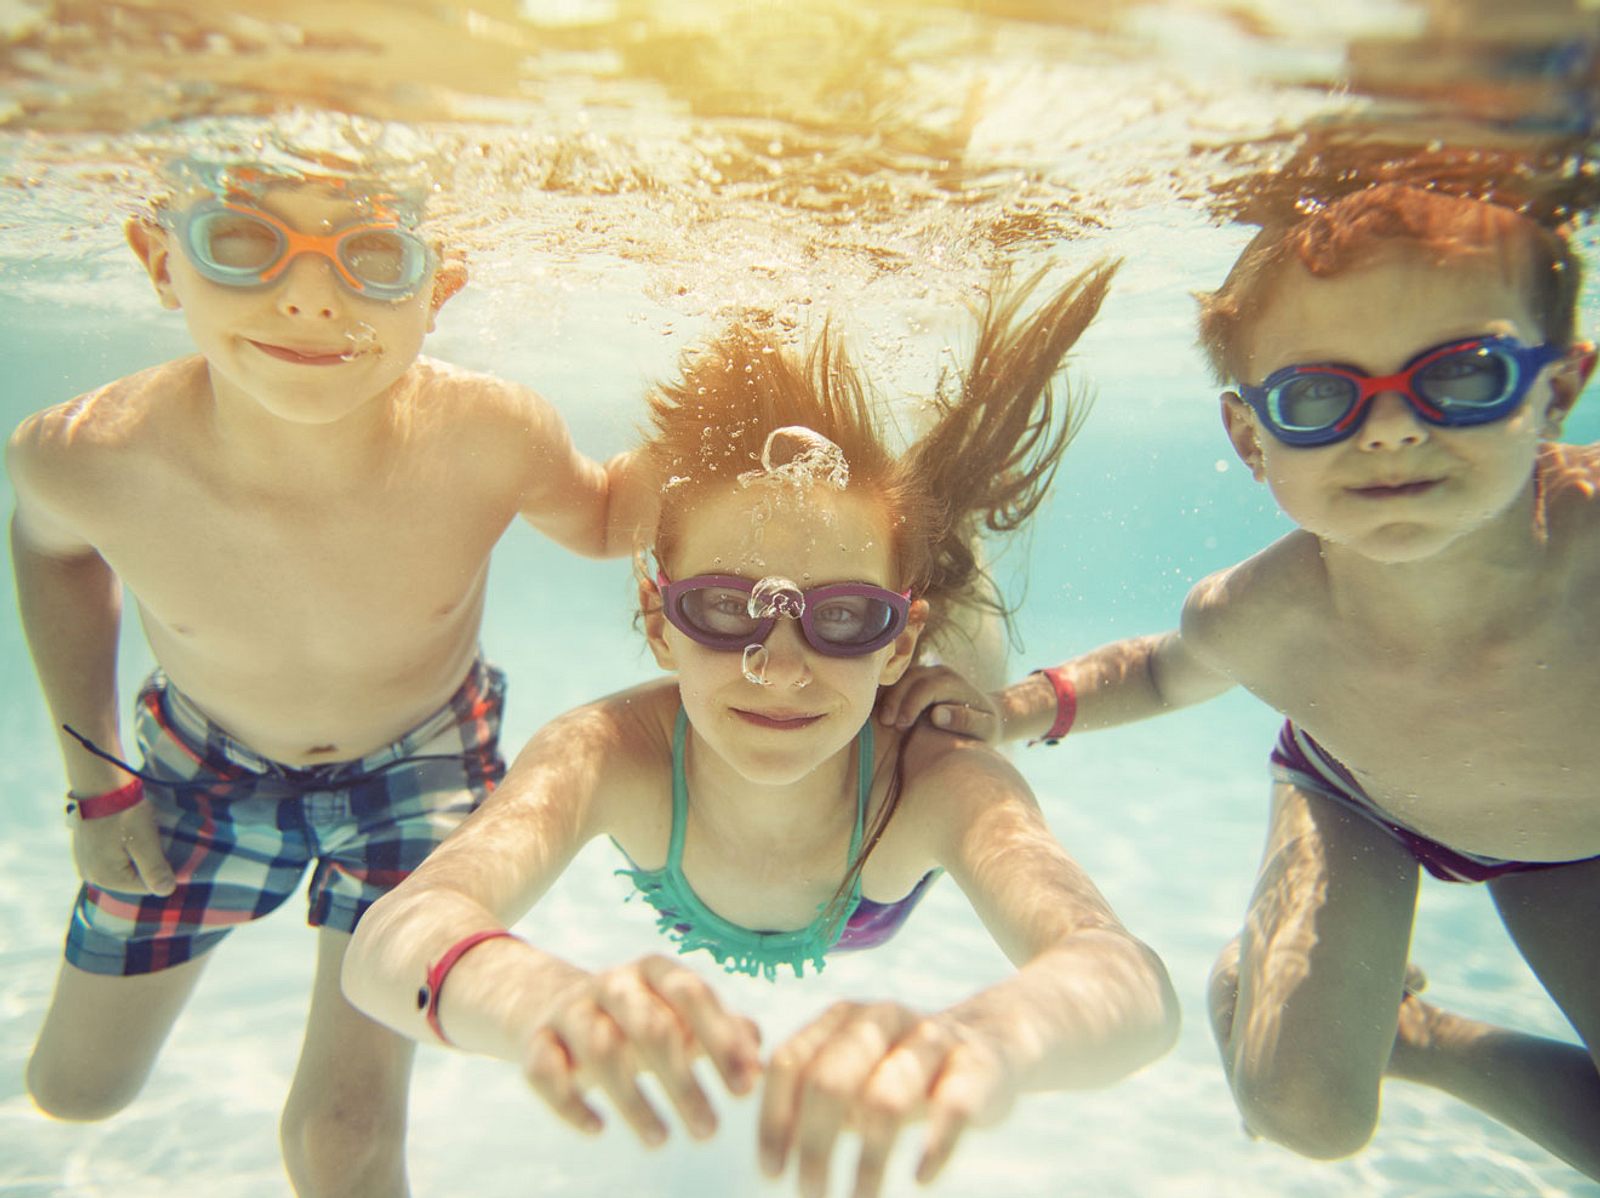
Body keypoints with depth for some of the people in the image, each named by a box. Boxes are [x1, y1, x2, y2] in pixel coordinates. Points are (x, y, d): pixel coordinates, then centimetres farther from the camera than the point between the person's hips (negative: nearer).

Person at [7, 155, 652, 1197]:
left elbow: (599, 519, -9)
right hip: (205, 761, 2)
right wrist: (95, 779, -1)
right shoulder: (87, 455, -30)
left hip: (421, 762, -1)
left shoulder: (492, 438, -33)